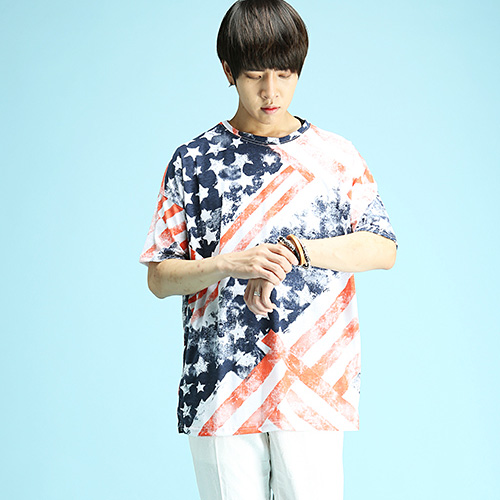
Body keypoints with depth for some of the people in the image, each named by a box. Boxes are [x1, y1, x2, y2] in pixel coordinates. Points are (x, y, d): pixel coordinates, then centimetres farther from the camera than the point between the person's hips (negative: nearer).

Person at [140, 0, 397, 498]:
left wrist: (293, 249, -15)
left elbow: (383, 248, -2)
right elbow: (159, 278, 3)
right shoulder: (195, 160, 5)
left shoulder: (336, 156, 7)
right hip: (221, 386, 0)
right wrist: (229, 264, -16)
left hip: (313, 386, 0)